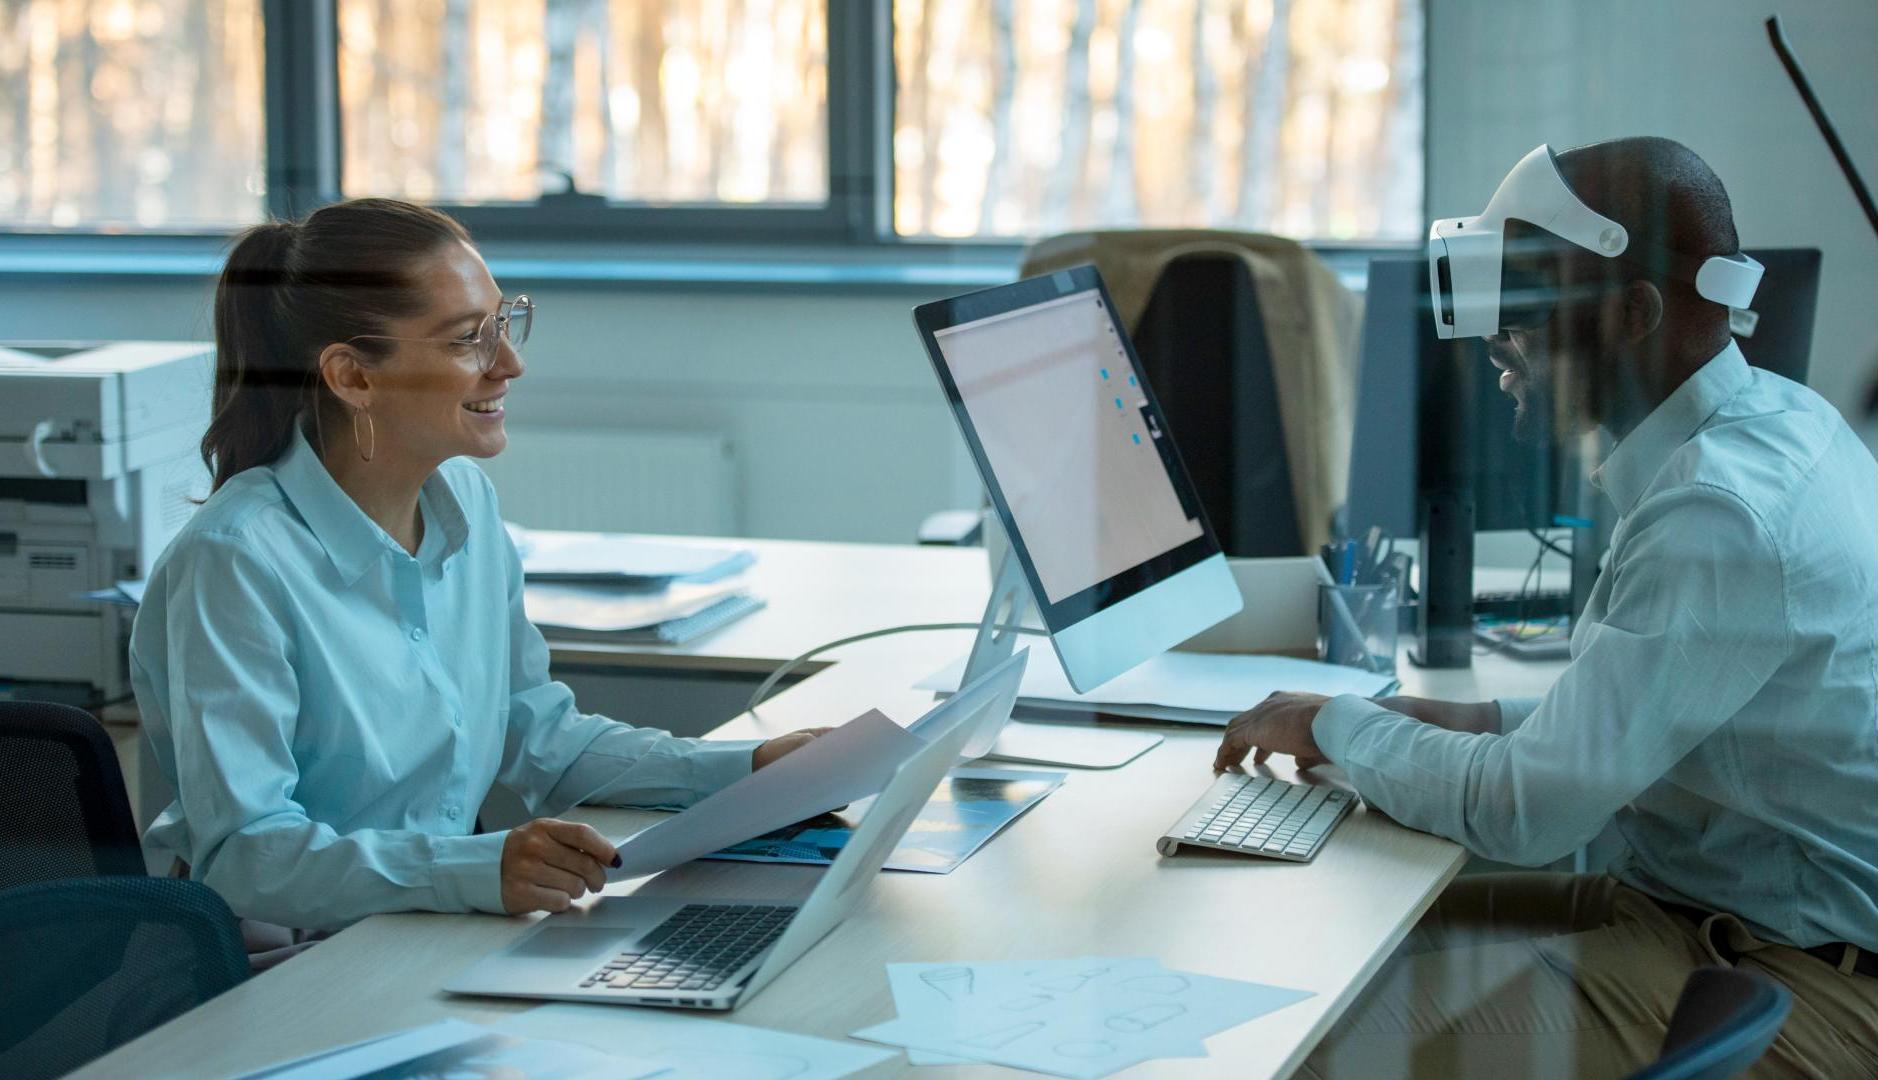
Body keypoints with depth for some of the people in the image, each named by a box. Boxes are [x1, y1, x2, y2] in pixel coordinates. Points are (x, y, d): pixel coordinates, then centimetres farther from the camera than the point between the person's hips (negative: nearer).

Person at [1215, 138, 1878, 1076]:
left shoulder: (1726, 515, -26)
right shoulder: (1779, 417, 5)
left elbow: (1524, 812, -22)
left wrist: (1334, 727, -6)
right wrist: (1489, 723, 7)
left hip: (1797, 983, -10)